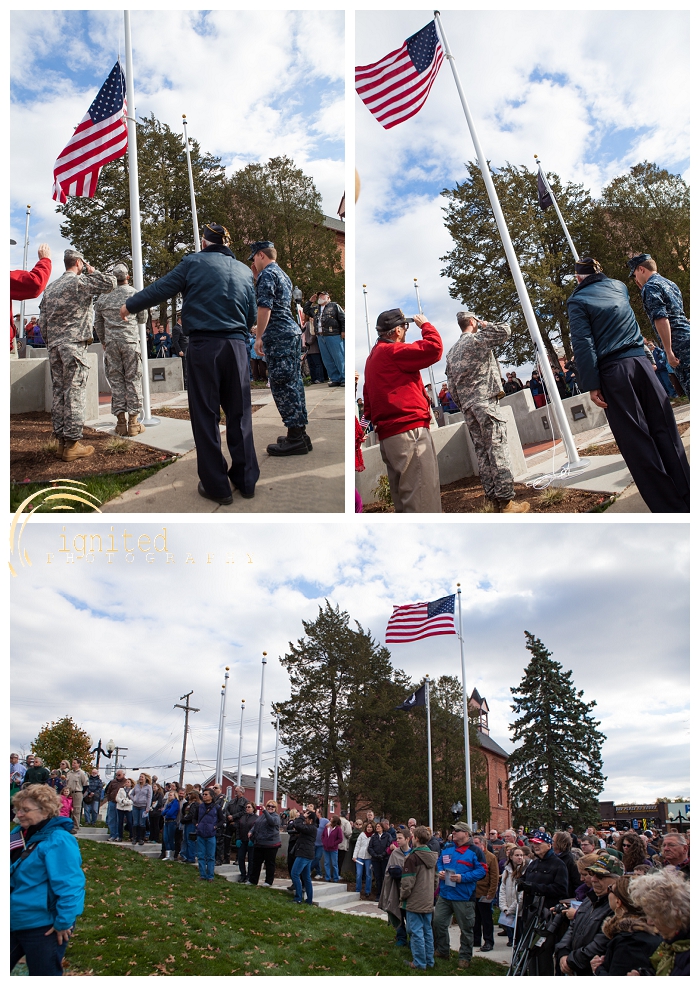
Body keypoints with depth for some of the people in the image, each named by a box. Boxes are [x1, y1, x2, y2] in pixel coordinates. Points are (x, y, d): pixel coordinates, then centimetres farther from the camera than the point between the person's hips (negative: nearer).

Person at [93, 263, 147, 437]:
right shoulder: (134, 293, 0)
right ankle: (133, 422, 0)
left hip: (111, 343, 2)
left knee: (116, 380, 5)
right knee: (133, 379, 1)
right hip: (130, 341, -2)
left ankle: (121, 422, 4)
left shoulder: (103, 296, 8)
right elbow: (142, 318, 6)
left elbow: (98, 322, 13)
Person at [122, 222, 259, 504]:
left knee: (205, 415, 2)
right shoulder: (244, 271, 13)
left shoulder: (193, 263, 2)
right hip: (237, 346, 4)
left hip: (203, 346, -3)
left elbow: (160, 289, 6)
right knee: (239, 414, 10)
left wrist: (129, 305, 20)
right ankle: (246, 481, 14)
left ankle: (216, 486, 4)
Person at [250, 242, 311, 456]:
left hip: (278, 335, -10)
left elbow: (264, 307, -18)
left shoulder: (267, 274, -7)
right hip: (293, 332, 10)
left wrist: (259, 337, -16)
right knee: (293, 383, 10)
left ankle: (295, 438, -10)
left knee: (281, 385, -9)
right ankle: (300, 434, 13)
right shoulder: (282, 274, 22)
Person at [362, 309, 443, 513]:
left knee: (405, 501, 13)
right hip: (409, 431, -10)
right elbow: (433, 348, -14)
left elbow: (368, 399, 25)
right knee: (424, 502, -13)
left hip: (388, 435, 10)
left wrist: (375, 423, 24)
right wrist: (425, 325, 2)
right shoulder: (392, 351, -7)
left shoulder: (373, 357, 23)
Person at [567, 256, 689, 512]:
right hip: (641, 361, 6)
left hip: (613, 371, -5)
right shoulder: (618, 286, 17)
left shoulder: (577, 300, 0)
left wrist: (592, 384, -10)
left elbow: (583, 344, -10)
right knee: (664, 429, 7)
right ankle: (687, 497, 10)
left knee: (636, 439, -4)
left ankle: (671, 507, -2)